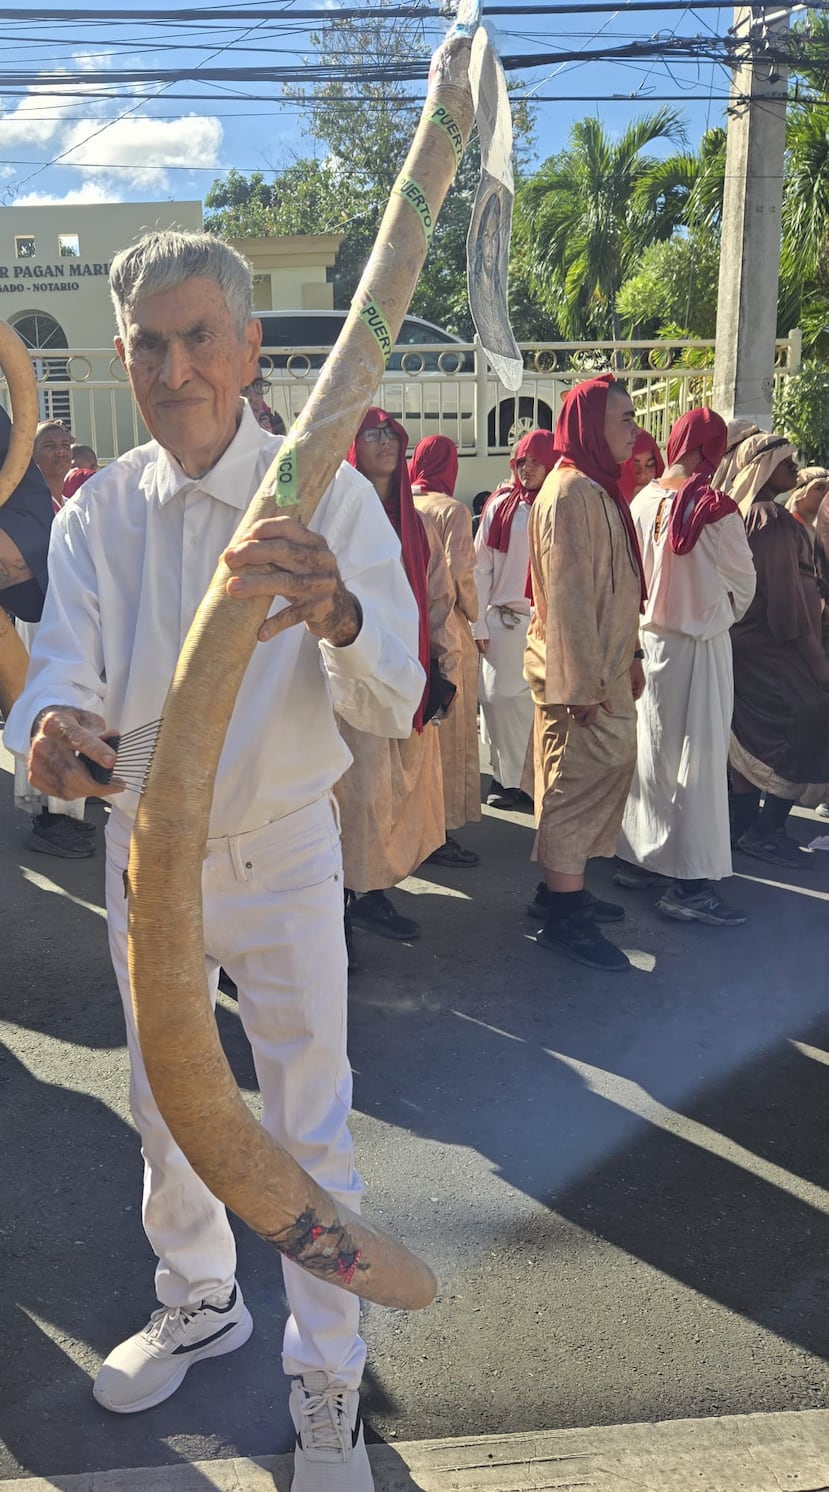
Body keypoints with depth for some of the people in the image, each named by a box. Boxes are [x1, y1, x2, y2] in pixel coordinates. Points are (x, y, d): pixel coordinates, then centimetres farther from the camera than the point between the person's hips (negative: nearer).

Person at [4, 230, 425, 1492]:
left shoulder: (329, 496, -13)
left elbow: (393, 703, -23)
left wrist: (333, 615, -46)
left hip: (279, 855, -4)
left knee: (310, 1126, 6)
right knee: (164, 1107, 21)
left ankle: (327, 1382, 29)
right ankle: (200, 1302, 48)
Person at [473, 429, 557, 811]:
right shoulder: (500, 506, 3)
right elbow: (480, 567, 4)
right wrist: (477, 624, 0)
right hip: (503, 621, 1)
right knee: (501, 701, 3)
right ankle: (505, 778, 16)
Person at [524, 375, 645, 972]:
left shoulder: (599, 489, 16)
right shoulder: (571, 491, -16)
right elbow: (568, 593, -21)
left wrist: (630, 657, 18)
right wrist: (583, 682, -22)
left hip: (605, 668, 10)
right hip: (581, 674, -10)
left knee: (604, 773, 15)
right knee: (579, 783, -5)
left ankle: (563, 887, 27)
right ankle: (563, 916, 3)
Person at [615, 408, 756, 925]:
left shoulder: (641, 503, -2)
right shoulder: (716, 510, -16)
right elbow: (742, 583, -3)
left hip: (648, 637, 6)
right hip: (700, 643, -6)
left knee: (651, 751, 15)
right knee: (699, 760, 1)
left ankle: (639, 859, 26)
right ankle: (689, 883, 6)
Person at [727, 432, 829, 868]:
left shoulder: (740, 514, 12)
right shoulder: (774, 520, -16)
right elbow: (785, 596, -18)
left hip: (744, 642, 9)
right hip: (775, 649, -9)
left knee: (752, 738, 13)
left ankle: (742, 826, 19)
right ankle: (767, 830, -1)